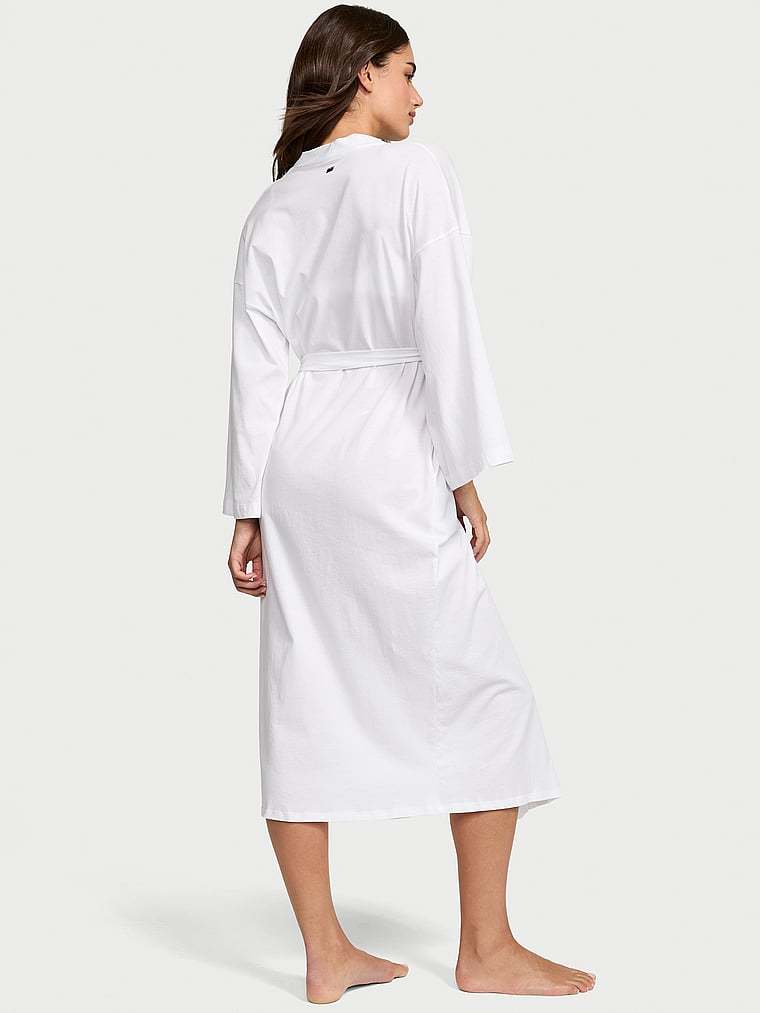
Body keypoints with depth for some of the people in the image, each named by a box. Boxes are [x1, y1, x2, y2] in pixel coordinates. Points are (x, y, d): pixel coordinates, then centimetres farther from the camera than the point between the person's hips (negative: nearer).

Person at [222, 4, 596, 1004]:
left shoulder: (275, 204, 11)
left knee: (304, 700, 7)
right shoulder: (420, 172, -4)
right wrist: (468, 475, -6)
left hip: (294, 456, 6)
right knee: (485, 691, 5)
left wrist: (249, 508, 10)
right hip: (387, 455, -6)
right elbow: (447, 329, -10)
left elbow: (256, 360, 8)